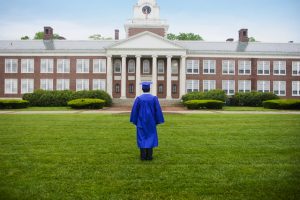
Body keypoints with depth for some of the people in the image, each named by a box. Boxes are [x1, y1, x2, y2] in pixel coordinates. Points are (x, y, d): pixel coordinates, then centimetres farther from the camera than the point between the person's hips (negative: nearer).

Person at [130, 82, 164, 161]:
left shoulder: (138, 98, -7)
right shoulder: (154, 98, -6)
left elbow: (134, 110, -4)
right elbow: (158, 110, -6)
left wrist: (134, 121, 6)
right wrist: (158, 121, 3)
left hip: (141, 121, 0)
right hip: (151, 122, 0)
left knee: (142, 138, 6)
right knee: (150, 137, 8)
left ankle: (143, 156, 6)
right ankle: (149, 156, 7)